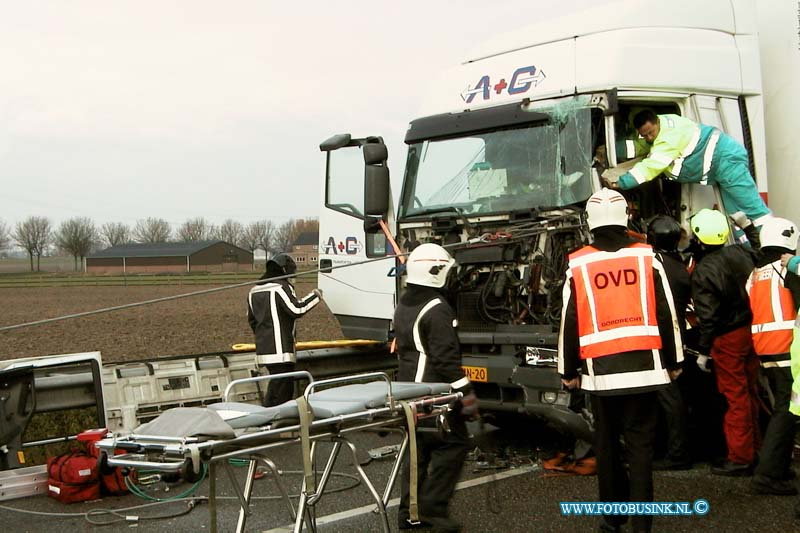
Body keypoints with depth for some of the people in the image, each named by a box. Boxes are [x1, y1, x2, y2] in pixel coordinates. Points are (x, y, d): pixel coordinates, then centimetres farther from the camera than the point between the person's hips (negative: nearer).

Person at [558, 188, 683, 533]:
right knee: (640, 443, 3)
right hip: (644, 366, 0)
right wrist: (674, 362, 14)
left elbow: (569, 324, 2)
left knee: (606, 443, 13)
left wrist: (568, 372, 11)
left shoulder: (578, 266, 0)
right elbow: (668, 315, 4)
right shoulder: (647, 258, 1)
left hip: (600, 371, 0)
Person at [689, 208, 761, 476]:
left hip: (727, 340, -7)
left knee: (736, 397, -1)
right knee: (751, 391, 18)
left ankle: (740, 458, 6)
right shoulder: (741, 253, -3)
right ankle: (754, 446, 32)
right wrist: (747, 225, 34)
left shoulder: (702, 271, -20)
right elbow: (758, 251, 22)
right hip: (751, 331, 7)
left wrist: (703, 351, -11)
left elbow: (707, 316, -20)